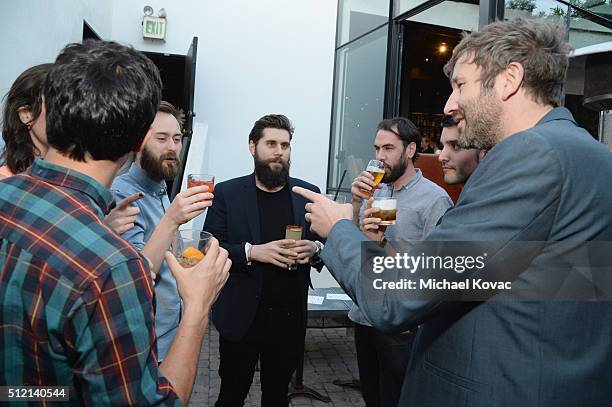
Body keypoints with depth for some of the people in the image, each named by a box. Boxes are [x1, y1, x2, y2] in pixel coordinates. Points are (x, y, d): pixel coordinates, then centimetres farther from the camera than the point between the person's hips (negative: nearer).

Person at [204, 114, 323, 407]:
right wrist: (251, 251, -21)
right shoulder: (227, 193, -2)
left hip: (290, 316, 2)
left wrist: (314, 249, -13)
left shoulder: (308, 193, 4)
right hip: (241, 316, -2)